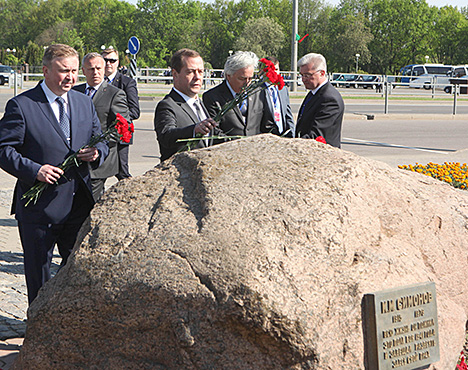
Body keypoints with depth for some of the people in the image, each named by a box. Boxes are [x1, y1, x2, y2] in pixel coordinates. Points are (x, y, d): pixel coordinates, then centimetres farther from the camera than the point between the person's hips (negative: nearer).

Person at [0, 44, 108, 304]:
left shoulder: (84, 103, 11)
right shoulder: (21, 106, -7)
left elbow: (100, 139, 19)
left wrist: (97, 152, -4)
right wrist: (33, 170, -23)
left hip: (80, 204, 5)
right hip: (40, 204, -5)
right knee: (38, 273, 7)